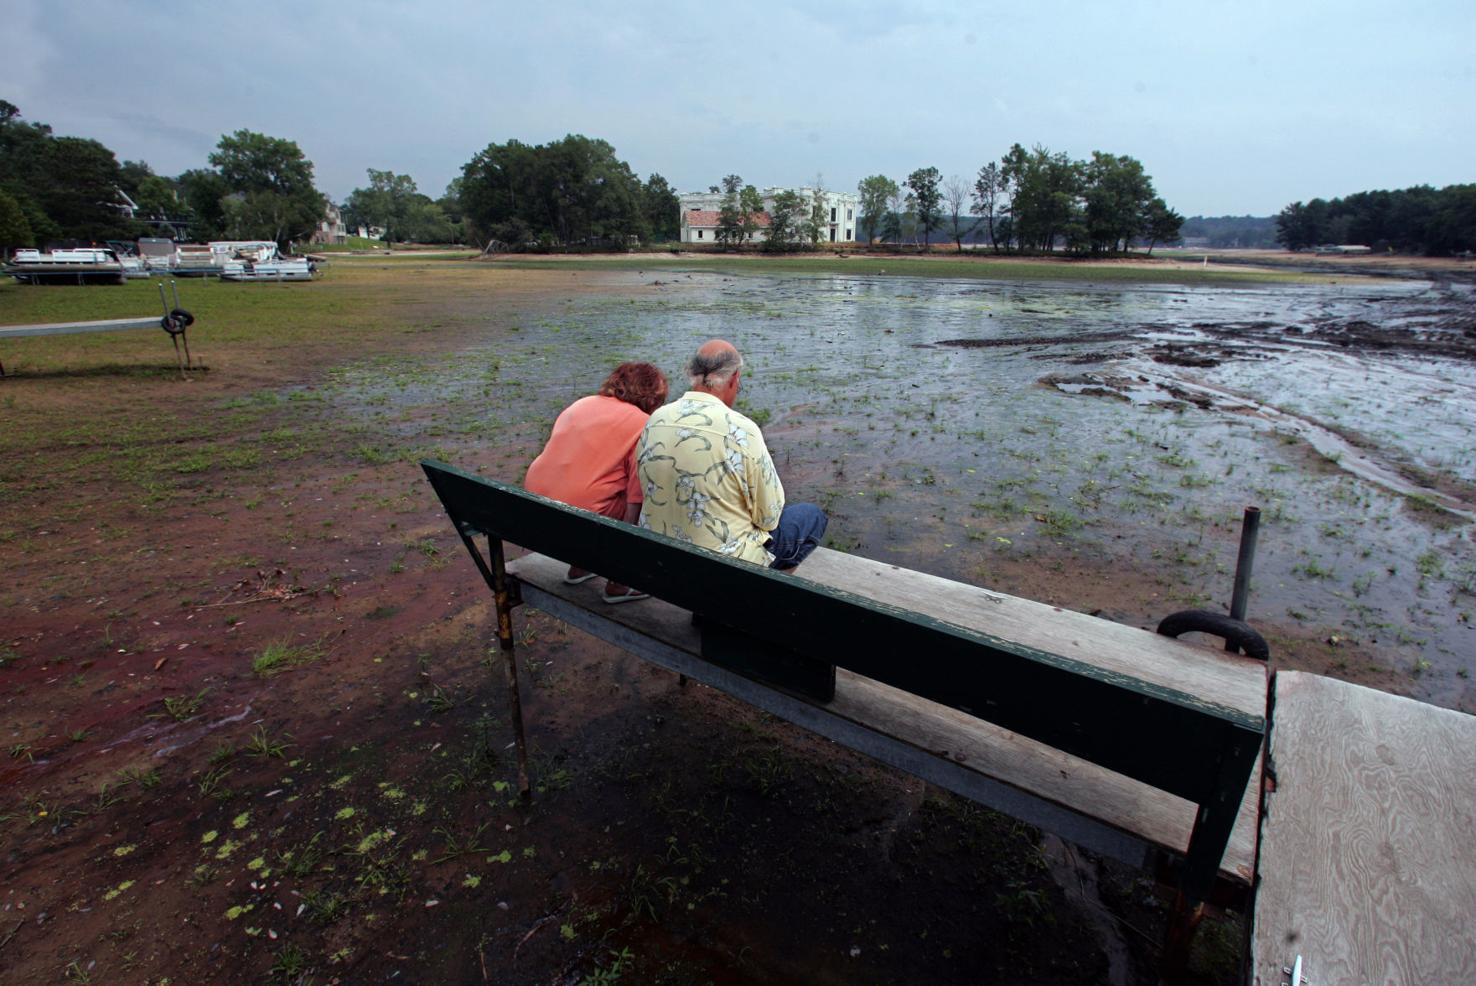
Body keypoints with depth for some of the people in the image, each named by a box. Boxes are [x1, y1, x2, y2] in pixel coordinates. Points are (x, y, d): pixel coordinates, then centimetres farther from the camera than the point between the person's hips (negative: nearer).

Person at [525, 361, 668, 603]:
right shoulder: (643, 424, -5)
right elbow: (637, 496, -11)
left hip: (532, 501, 8)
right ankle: (618, 585, 14)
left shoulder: (581, 403, 14)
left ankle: (579, 566, 38)